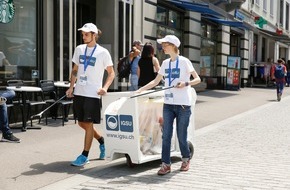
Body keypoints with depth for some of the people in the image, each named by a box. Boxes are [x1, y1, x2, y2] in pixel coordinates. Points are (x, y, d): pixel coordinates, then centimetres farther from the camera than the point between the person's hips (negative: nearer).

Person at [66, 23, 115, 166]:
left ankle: (84, 156, 7)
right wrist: (71, 87, 7)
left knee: (88, 123, -3)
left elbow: (111, 73, -1)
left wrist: (105, 87, -16)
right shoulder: (79, 49, 9)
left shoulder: (103, 52, -5)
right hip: (78, 92, 6)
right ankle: (102, 141, 35)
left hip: (93, 94, -6)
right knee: (81, 123, 13)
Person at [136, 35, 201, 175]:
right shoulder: (165, 63, 12)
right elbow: (155, 81, 16)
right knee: (166, 135, -1)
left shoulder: (184, 61, -4)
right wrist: (140, 90, 7)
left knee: (181, 136, 3)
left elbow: (197, 79, -6)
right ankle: (165, 164, 5)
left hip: (183, 104, -5)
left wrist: (186, 83, -23)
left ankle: (186, 159, 27)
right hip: (168, 104, 5)